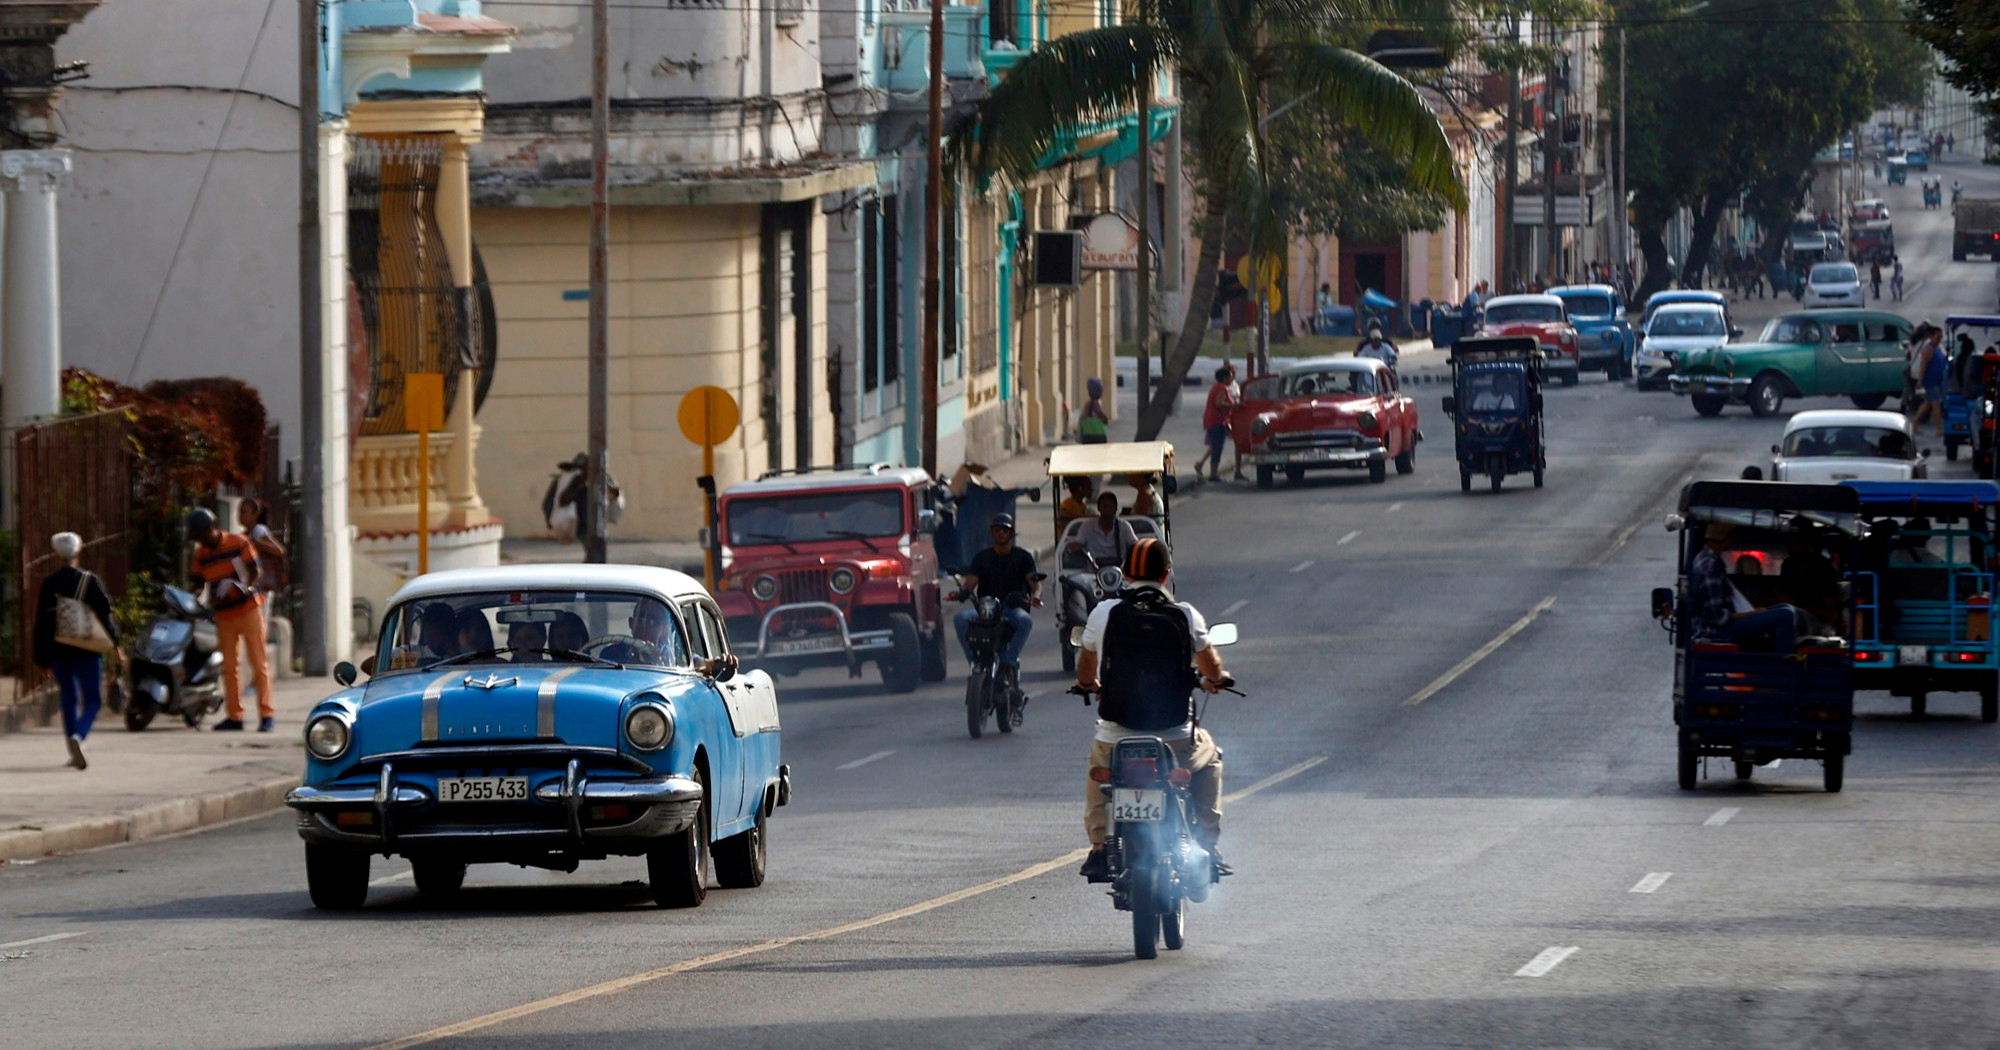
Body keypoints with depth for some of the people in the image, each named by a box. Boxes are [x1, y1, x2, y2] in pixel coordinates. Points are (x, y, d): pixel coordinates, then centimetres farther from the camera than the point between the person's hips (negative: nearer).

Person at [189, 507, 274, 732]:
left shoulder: (239, 543, -6)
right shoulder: (201, 554, 5)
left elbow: (254, 571, -5)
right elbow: (199, 583, 8)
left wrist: (243, 586, -23)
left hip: (248, 609, -4)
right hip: (224, 615, 4)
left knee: (259, 662, -5)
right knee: (229, 666, 5)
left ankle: (267, 714, -6)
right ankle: (234, 716, 10)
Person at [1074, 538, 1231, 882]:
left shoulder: (1104, 613, -4)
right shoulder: (1186, 616, -4)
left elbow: (1085, 670, 14)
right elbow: (1212, 667, 12)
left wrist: (1088, 683, 39)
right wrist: (1213, 680, 38)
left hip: (1115, 739, 0)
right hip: (1176, 740, 0)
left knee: (1097, 764, 35)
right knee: (1209, 757, 33)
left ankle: (1099, 848, 25)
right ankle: (1207, 846, 27)